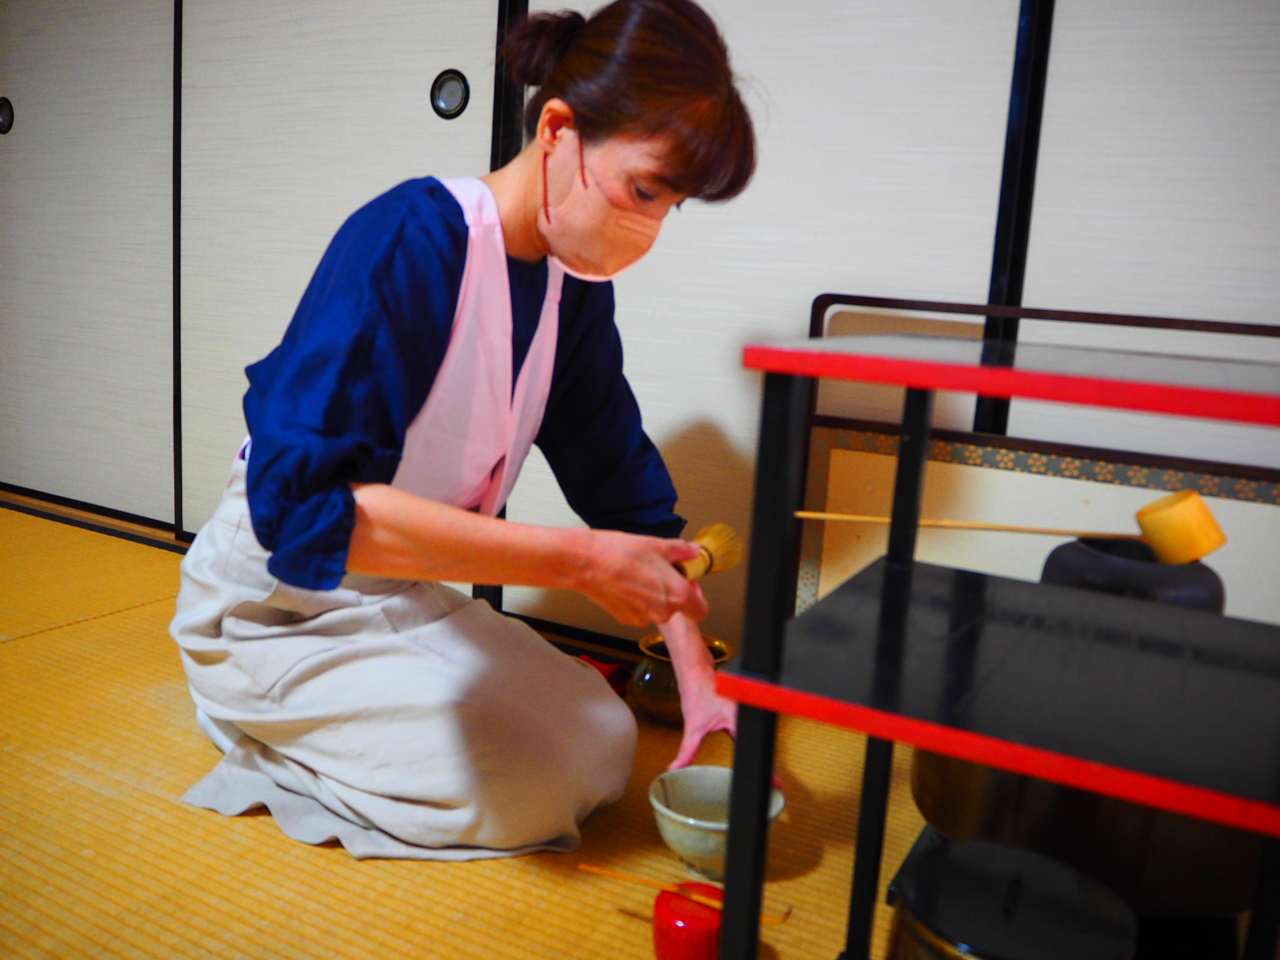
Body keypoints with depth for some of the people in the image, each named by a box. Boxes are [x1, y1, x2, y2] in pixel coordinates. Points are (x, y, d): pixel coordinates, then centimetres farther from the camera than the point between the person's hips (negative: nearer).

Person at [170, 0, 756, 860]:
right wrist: (578, 560, -38)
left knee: (605, 753, 3)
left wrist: (701, 679, -5)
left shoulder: (576, 287, -4)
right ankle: (266, 733, 3)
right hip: (274, 609, -7)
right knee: (529, 797, -18)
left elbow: (627, 487, 1)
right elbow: (303, 504, -38)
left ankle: (312, 723, 14)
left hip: (406, 598, 8)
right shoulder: (410, 242, -28)